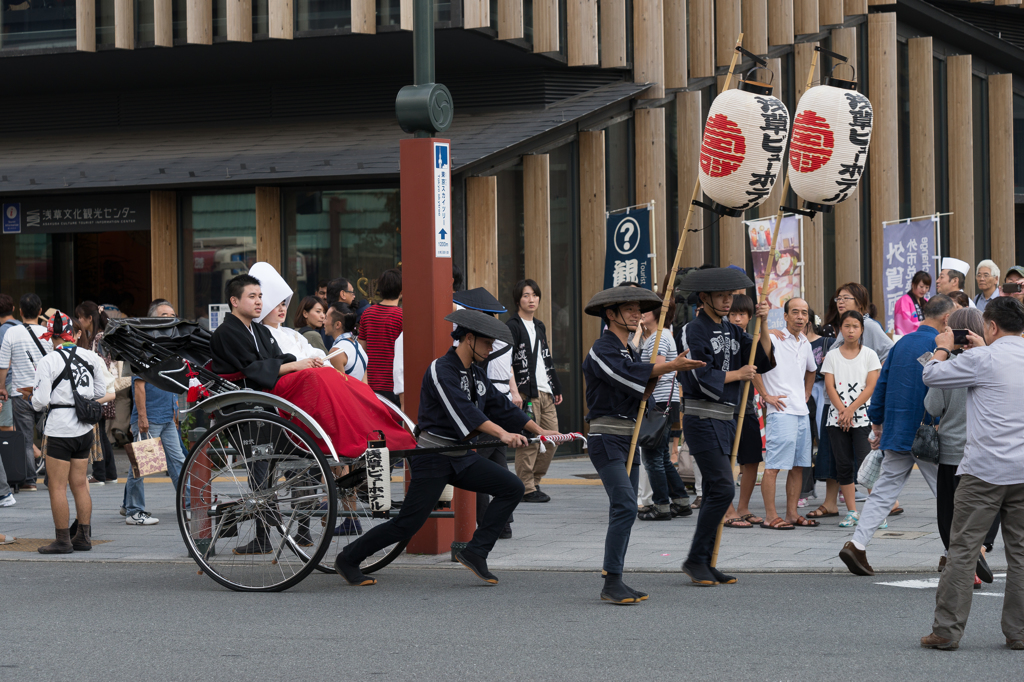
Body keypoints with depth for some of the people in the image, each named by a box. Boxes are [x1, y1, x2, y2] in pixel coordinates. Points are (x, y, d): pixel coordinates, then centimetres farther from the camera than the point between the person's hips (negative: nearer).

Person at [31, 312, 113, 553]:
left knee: (57, 487, 1)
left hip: (60, 429, -6)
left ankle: (63, 540, 2)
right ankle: (84, 537, 18)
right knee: (80, 485, 14)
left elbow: (40, 401, -14)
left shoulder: (48, 362, -12)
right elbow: (101, 392, 10)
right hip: (85, 429, 6)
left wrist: (35, 401, 8)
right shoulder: (90, 357, 3)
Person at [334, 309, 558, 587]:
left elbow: (501, 406, 16)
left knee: (512, 488, -7)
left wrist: (540, 431, 9)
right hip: (434, 458, -8)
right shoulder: (441, 371, -15)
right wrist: (502, 434, -39)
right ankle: (348, 559, 10)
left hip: (461, 457, 8)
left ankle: (474, 552, -8)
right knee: (407, 524, -8)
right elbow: (462, 410, -29)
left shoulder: (475, 374, 13)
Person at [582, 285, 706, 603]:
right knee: (625, 506, -18)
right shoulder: (601, 350, -10)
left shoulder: (629, 351, 18)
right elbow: (627, 375, -22)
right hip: (606, 438, -9)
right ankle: (612, 583, -17)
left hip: (628, 440, 9)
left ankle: (616, 582, 11)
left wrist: (656, 374, -1)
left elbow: (640, 393, 16)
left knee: (624, 511, 7)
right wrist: (670, 366, -22)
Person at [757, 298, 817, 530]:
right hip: (780, 412, -8)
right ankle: (770, 517, -8)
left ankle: (792, 513, 16)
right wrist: (766, 395, -13)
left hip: (802, 412, 8)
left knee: (798, 465, 9)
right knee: (773, 465, -8)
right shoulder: (774, 339, -8)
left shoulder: (805, 344, 15)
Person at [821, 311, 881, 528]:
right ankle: (852, 512, 9)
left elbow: (871, 386, -4)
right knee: (843, 465, 3)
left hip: (862, 417, -3)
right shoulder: (832, 356, 10)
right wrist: (842, 411, -11)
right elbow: (830, 386, 3)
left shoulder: (869, 355, 4)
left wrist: (851, 410, -12)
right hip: (837, 418, 3)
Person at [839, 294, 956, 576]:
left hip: (897, 433, 7)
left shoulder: (902, 343, 12)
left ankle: (856, 545, -5)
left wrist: (877, 421, 21)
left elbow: (881, 384, 14)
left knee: (884, 492, 6)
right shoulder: (938, 344, -10)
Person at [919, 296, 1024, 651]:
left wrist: (943, 348, 17)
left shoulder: (983, 359, -8)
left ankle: (947, 630, -1)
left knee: (963, 549, -1)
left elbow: (932, 375, 0)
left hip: (985, 470, -5)